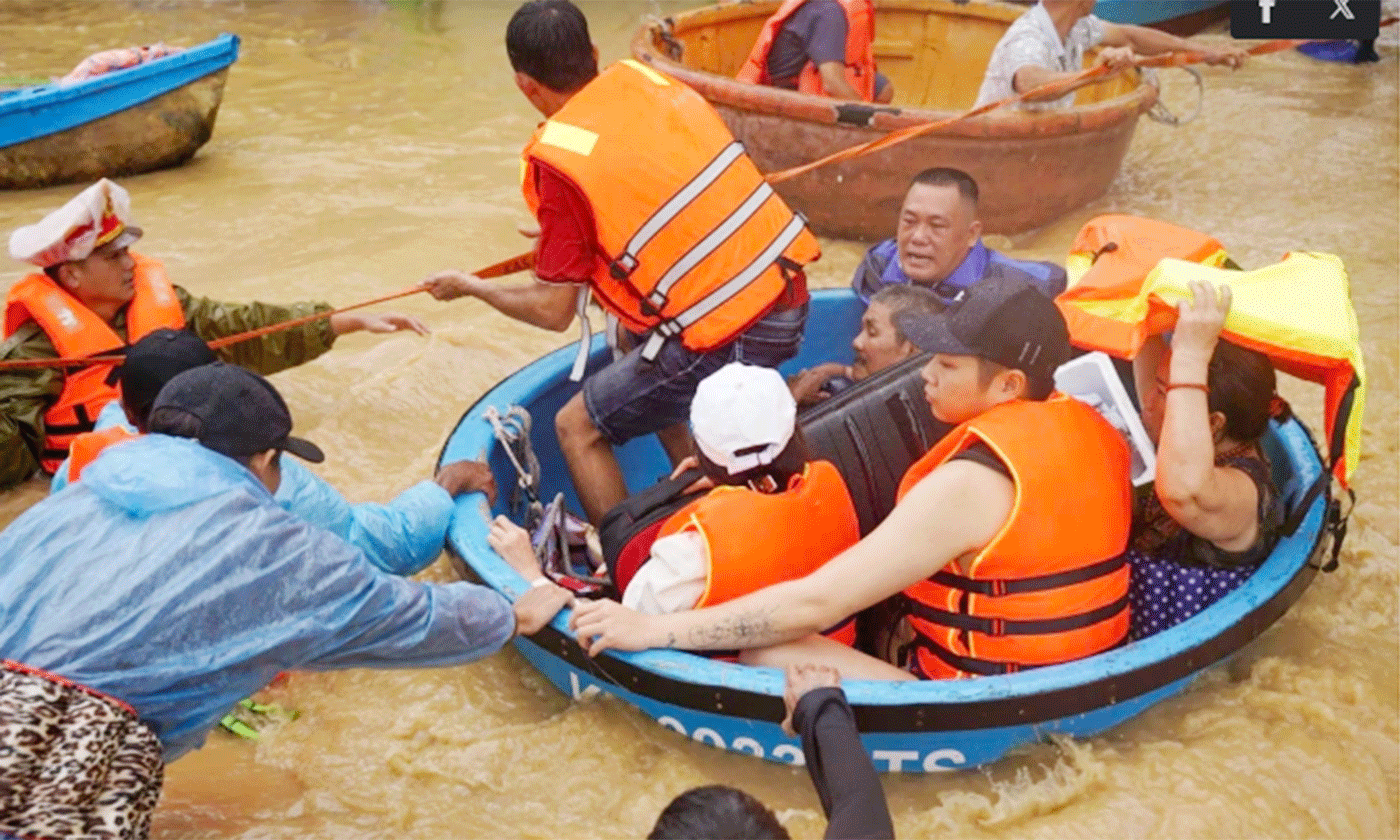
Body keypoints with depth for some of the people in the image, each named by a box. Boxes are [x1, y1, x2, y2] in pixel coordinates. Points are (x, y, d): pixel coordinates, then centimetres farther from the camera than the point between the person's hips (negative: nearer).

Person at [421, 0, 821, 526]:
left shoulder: (556, 159, -11)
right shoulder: (643, 78, 7)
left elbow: (554, 311, -4)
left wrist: (470, 286, 13)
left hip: (728, 334, -7)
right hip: (787, 292, 8)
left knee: (577, 429, 10)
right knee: (636, 343, 32)